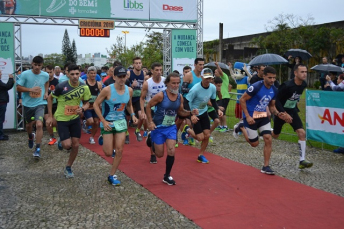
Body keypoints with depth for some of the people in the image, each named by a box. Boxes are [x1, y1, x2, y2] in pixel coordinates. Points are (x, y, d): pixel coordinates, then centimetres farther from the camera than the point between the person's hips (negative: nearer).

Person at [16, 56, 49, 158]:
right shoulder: (25, 74, -11)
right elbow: (18, 88, -8)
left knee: (39, 124, -19)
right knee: (29, 124, 20)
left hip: (40, 104, -1)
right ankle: (30, 137, 55)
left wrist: (46, 92, 5)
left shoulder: (45, 75, -4)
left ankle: (38, 149, -10)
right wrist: (31, 89, -22)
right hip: (28, 104, 1)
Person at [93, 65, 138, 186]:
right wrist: (103, 121, -18)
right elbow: (96, 104, -12)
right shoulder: (107, 90, -19)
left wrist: (132, 115, -4)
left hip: (121, 122, 4)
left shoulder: (129, 90, -4)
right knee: (108, 153, 0)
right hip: (108, 123, -4)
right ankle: (103, 140, 36)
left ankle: (112, 175, 16)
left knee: (119, 151, 0)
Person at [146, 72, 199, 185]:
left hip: (171, 127, 4)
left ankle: (167, 176, 12)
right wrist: (150, 121, -15)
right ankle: (151, 138, 38)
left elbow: (180, 111, 9)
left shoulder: (180, 97, -4)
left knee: (171, 151, -8)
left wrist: (191, 112, -9)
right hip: (158, 127, -3)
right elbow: (148, 106, -9)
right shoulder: (160, 95, -20)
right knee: (160, 154, 6)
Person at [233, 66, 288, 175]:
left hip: (263, 116, 6)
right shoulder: (256, 87, -22)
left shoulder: (274, 90, -1)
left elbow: (271, 106, 12)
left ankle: (266, 166, 5)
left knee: (268, 139, -6)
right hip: (251, 117, -6)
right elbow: (242, 100, -16)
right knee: (255, 143, 4)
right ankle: (241, 128, 30)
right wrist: (247, 116, -20)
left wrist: (278, 114, -9)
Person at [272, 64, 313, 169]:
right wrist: (284, 113, -26)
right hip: (281, 111, -5)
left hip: (292, 111, 5)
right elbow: (276, 100, -22)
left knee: (302, 133, -13)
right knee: (275, 136, 11)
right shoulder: (287, 85, -27)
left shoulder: (304, 84, -6)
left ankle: (302, 160, -9)